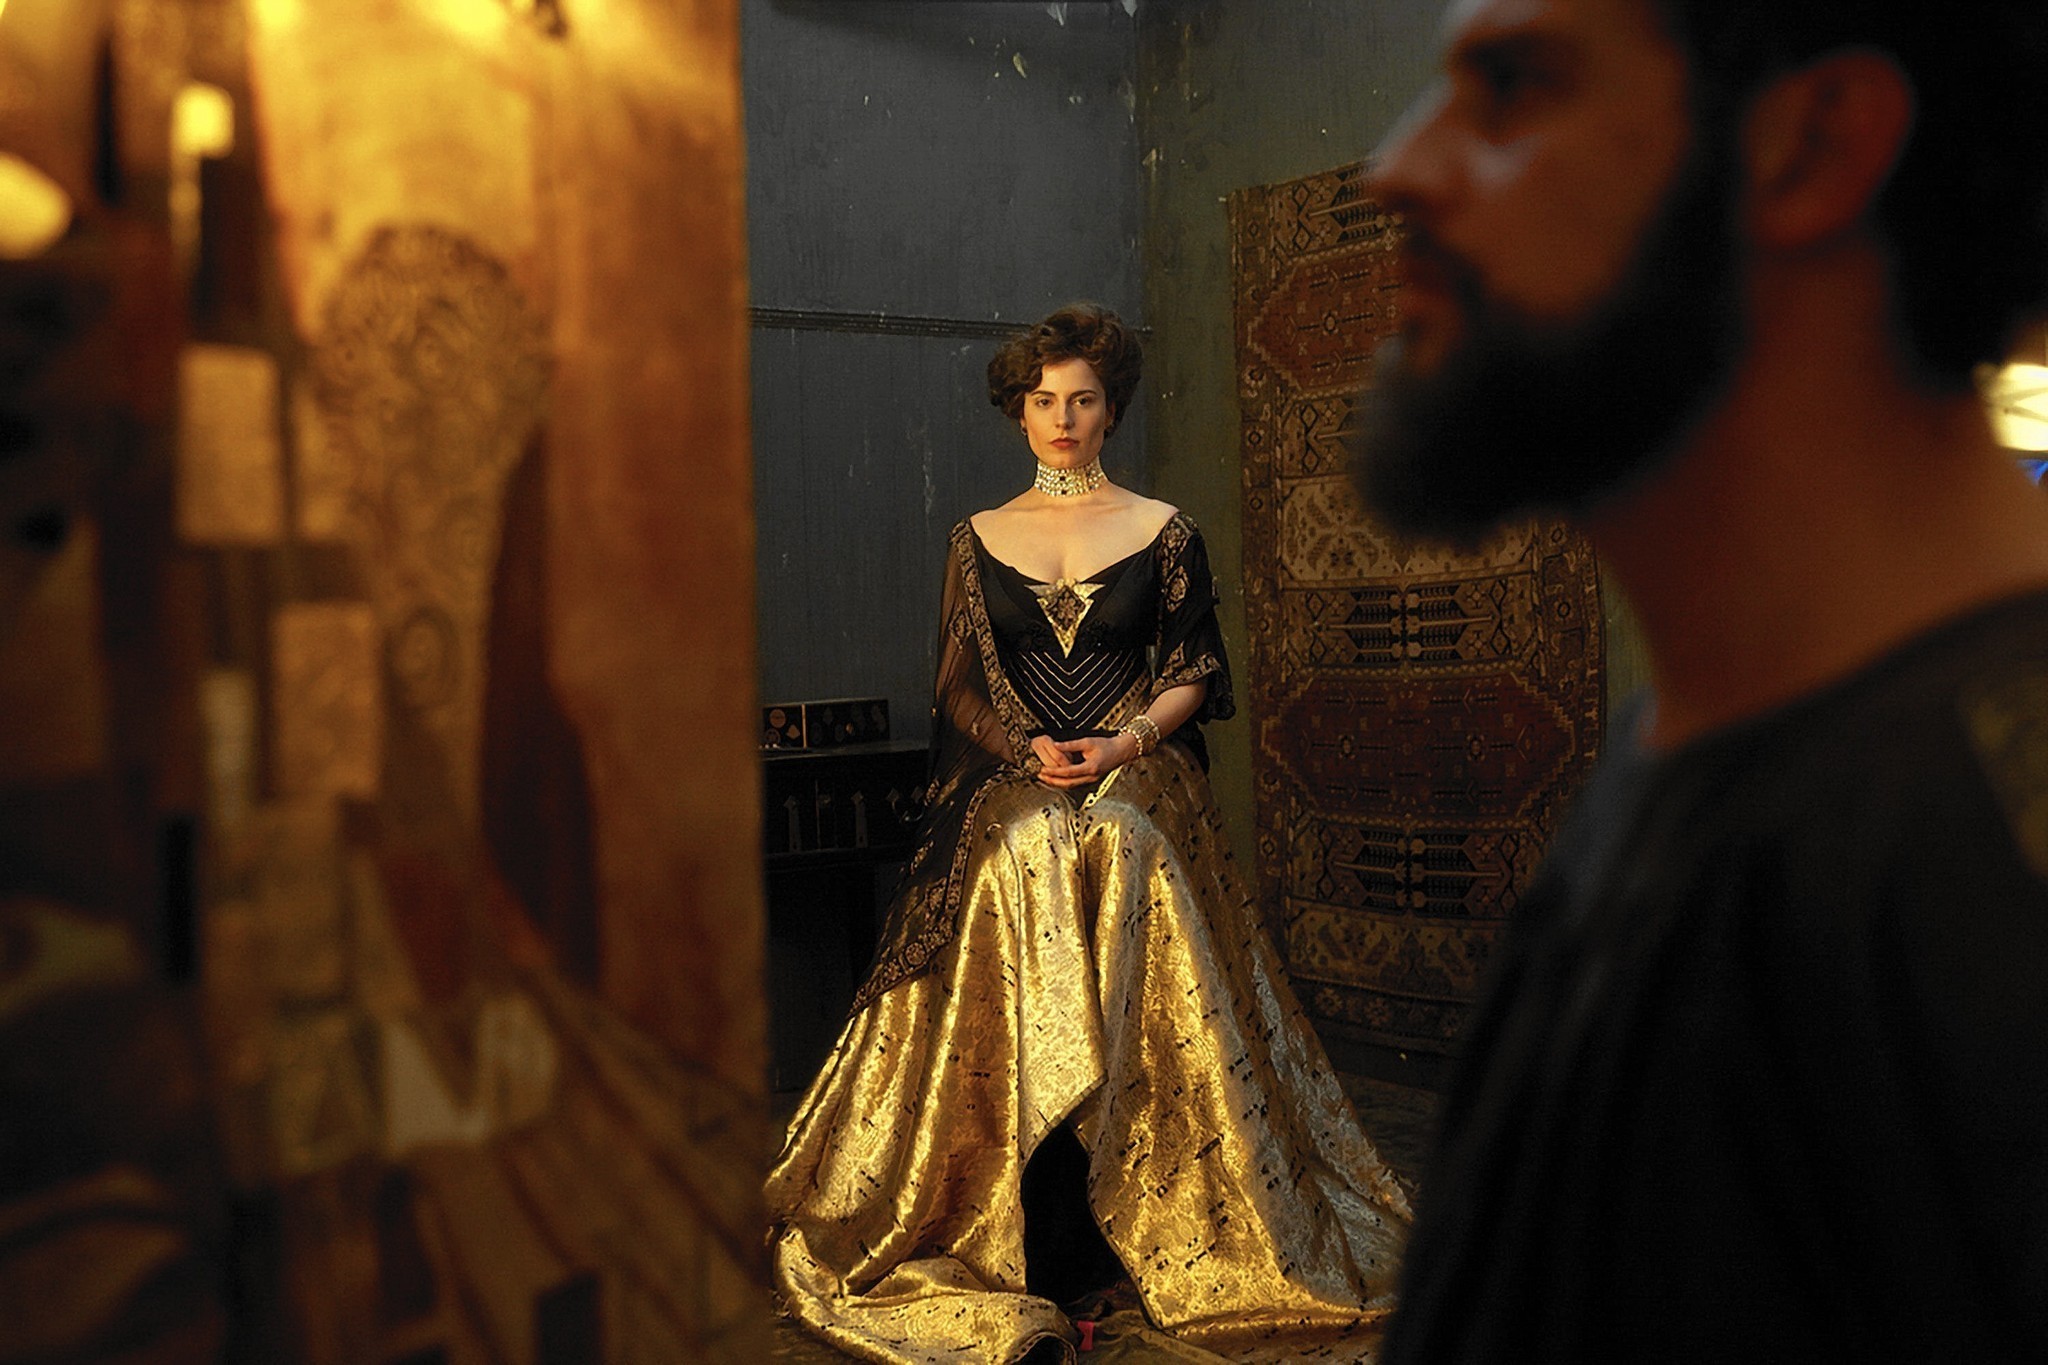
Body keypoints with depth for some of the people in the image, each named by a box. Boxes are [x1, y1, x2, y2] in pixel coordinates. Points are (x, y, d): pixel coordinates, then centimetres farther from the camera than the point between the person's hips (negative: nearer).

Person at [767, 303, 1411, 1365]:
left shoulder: (1162, 531, 6)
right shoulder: (978, 538, 10)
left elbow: (1194, 675, 5)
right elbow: (957, 688, 9)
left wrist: (1127, 743, -13)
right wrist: (1022, 749, -8)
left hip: (1138, 805, -1)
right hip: (1010, 812, 1)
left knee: (1146, 1020, -9)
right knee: (1010, 1019, -6)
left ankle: (1163, 1233, 5)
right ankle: (1023, 1243, 4)